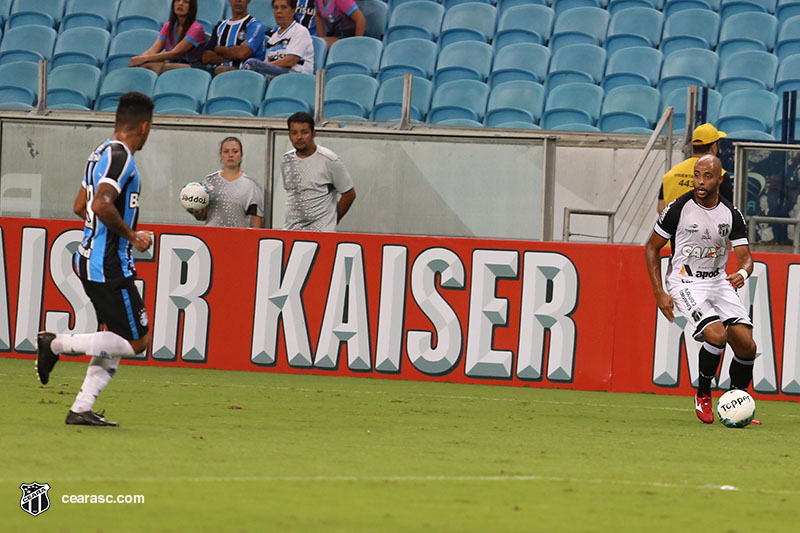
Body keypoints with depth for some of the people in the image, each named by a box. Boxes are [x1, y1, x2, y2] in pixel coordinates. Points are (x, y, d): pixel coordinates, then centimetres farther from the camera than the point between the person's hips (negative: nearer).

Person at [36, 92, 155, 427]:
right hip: (109, 265, -10)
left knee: (117, 340, 12)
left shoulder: (101, 153, 14)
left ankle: (81, 409, 8)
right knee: (136, 342, -6)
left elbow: (81, 207, 22)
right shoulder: (121, 156, -15)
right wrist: (131, 236, -14)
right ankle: (57, 344, -7)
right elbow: (102, 205, -28)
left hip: (90, 260, 10)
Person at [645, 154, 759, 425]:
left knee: (746, 345, -7)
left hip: (719, 281, 4)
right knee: (717, 334, -27)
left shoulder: (731, 214, -1)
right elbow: (652, 248, 0)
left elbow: (745, 256, 3)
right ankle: (703, 395, -5)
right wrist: (659, 293, -6)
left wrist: (742, 273, -23)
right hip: (685, 281, -4)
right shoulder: (679, 208, -10)